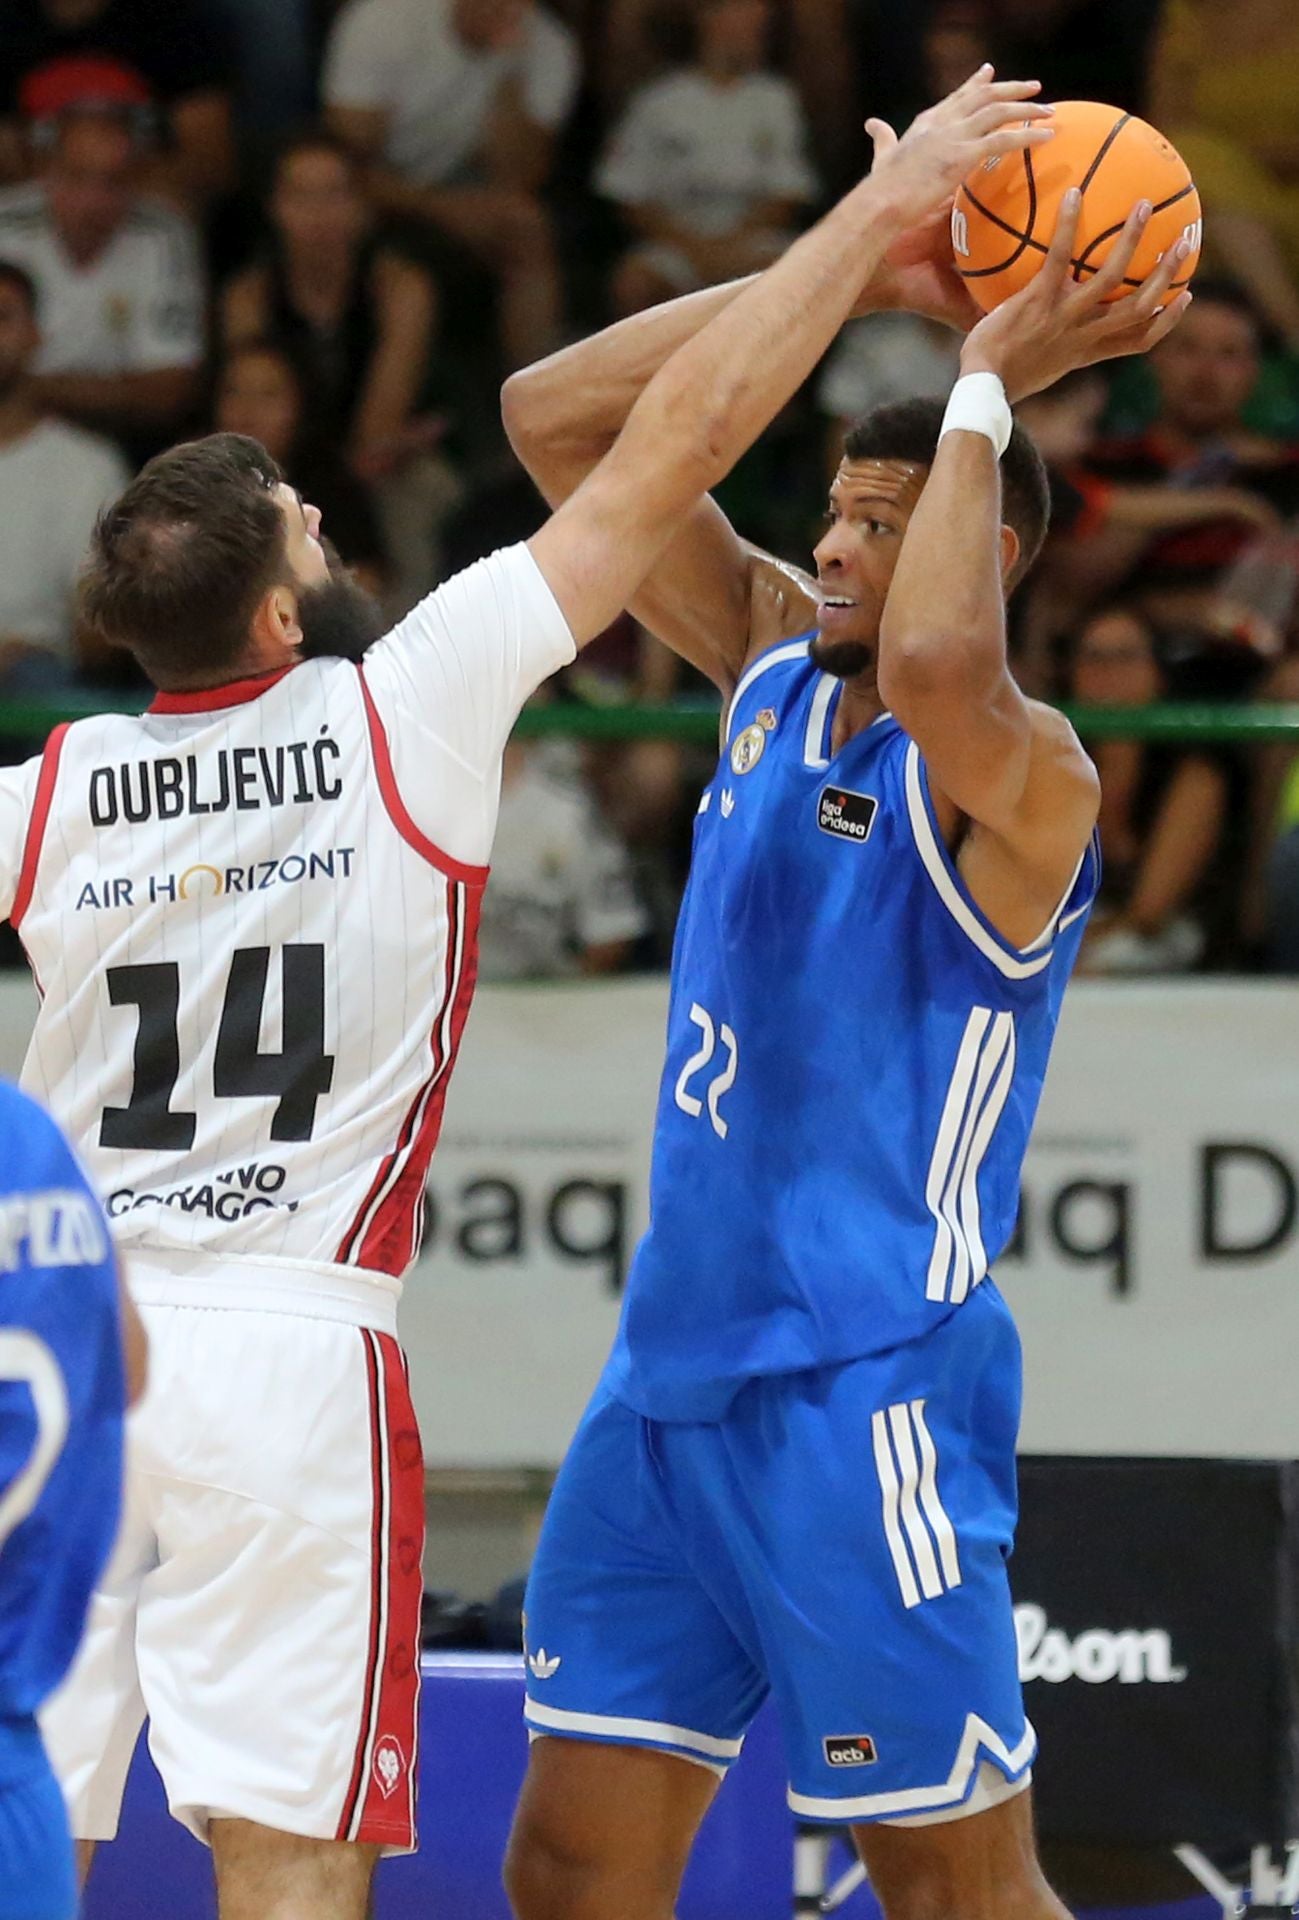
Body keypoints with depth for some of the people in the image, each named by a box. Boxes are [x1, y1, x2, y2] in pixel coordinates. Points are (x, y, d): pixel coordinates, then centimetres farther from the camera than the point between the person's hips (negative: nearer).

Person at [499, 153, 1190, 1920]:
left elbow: (935, 664, -39)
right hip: (673, 1375, 8)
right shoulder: (775, 665, 9)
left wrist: (989, 383, -25)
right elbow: (557, 421, 7)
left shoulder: (1026, 782, -14)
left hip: (861, 1394, -8)